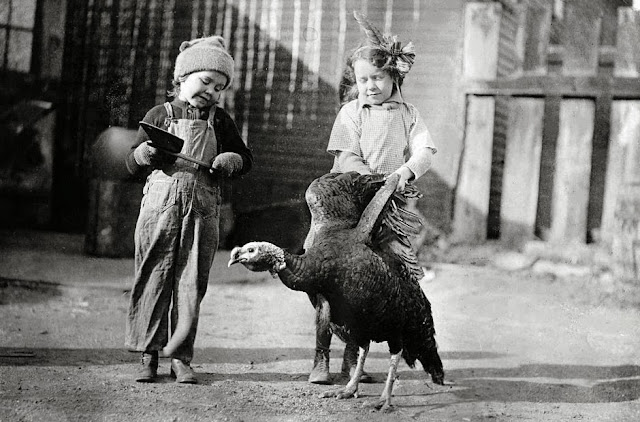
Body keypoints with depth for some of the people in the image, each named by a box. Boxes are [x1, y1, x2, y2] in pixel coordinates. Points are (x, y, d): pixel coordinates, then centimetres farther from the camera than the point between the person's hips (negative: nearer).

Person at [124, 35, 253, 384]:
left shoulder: (219, 121, 13)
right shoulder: (160, 115, 7)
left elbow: (245, 158, 21)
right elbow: (132, 164, 6)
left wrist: (230, 161, -1)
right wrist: (148, 151, -15)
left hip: (203, 208, 2)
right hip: (161, 202, -2)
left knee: (191, 282, 1)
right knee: (153, 277, 0)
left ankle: (181, 357, 8)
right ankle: (148, 353, 9)